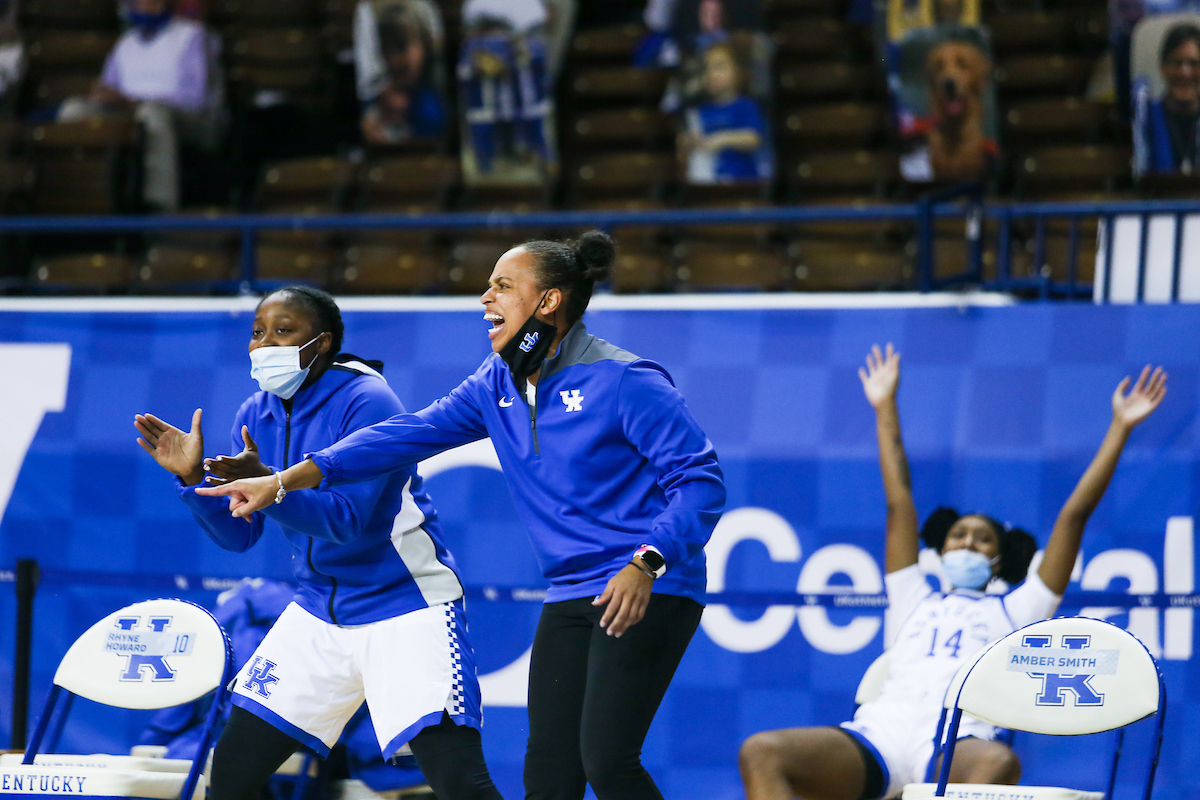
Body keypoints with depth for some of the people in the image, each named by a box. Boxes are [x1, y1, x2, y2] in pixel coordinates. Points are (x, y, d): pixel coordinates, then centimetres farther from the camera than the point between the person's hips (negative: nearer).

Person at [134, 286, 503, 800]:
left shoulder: (365, 402, -18)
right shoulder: (256, 416, 3)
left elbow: (347, 519, -26)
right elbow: (239, 534, 5)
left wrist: (267, 485, -39)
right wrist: (194, 478, -12)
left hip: (406, 608, -7)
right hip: (319, 614, 7)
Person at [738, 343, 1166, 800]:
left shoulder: (1014, 612, 30)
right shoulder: (915, 602, 36)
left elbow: (1073, 516, 29)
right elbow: (899, 503, 39)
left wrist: (1120, 428, 29)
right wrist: (885, 408, 43)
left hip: (952, 747, -2)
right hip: (877, 736, 3)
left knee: (997, 763, -42)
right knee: (761, 753, -28)